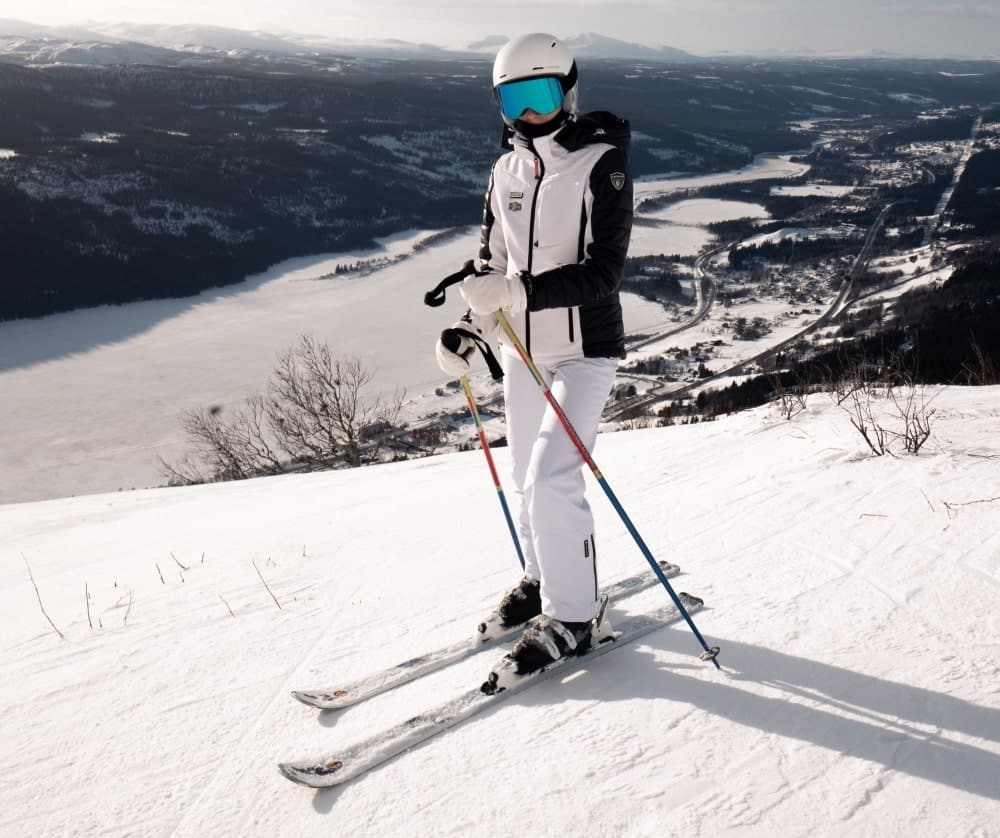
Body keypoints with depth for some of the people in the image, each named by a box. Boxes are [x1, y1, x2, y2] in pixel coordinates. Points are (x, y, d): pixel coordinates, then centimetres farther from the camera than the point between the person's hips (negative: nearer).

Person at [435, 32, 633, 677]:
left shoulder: (603, 164, -12)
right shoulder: (507, 171, 7)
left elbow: (603, 273, -20)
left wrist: (521, 292, -32)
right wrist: (466, 331, -1)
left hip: (585, 352, -6)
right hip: (522, 351, 7)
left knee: (552, 480, -14)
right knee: (529, 480, 15)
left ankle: (571, 616, 4)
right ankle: (546, 580, 37)